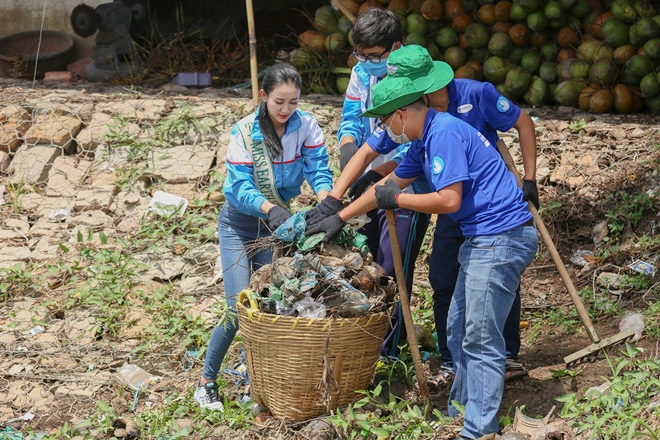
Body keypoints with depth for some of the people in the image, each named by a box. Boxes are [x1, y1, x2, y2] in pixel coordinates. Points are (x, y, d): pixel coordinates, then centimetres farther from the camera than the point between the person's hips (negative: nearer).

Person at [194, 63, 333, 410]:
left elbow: (318, 170, -21)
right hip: (239, 222, -3)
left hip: (277, 220, 4)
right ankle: (206, 381, 4)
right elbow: (240, 187, -28)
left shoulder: (306, 126, -13)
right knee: (238, 308, -12)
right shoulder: (244, 132, -21)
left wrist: (325, 204, -43)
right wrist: (270, 209, -47)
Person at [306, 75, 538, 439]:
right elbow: (389, 184, 26)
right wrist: (339, 218, 29)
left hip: (502, 237, -11)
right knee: (459, 332, 17)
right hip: (481, 241, 11)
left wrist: (397, 200, -8)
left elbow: (449, 200, -22)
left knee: (481, 340, -8)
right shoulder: (424, 142, 16)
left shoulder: (444, 134, -17)